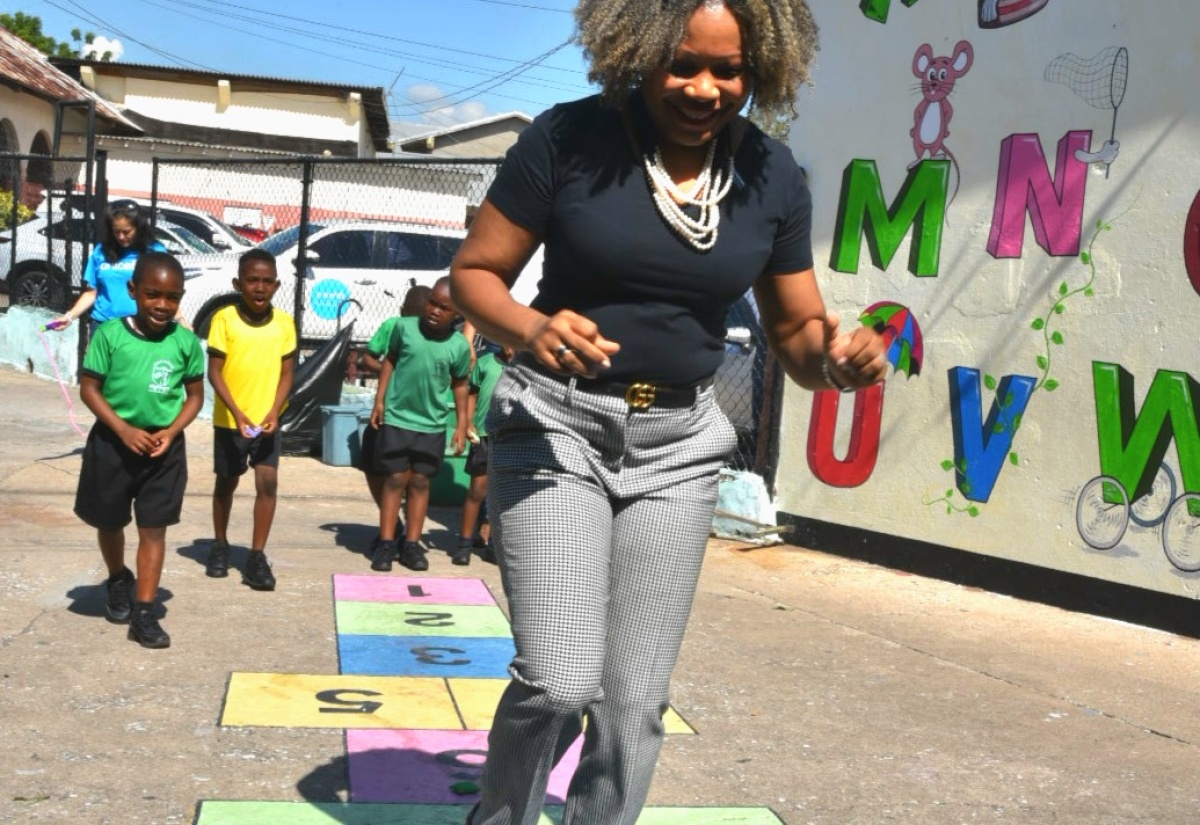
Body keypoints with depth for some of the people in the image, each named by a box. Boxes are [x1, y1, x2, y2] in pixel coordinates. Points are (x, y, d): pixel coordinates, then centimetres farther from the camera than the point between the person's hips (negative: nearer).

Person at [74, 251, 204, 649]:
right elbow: (89, 388, -7)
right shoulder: (110, 333, -11)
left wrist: (172, 431, -12)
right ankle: (119, 582, 45)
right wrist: (123, 429, -18)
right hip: (113, 442, 0)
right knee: (110, 521, 17)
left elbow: (195, 395, 3)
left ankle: (144, 612, 6)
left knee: (154, 528, 0)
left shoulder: (186, 341, -6)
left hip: (164, 447, 0)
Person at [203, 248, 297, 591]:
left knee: (268, 482, -7)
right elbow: (214, 372, -12)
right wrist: (237, 413, -21)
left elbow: (287, 373, 0)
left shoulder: (284, 322, -4)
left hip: (267, 419, 1)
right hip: (229, 419, -1)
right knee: (226, 483, 14)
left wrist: (274, 412, -13)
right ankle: (220, 545, 34)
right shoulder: (224, 319, -12)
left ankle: (257, 556, 1)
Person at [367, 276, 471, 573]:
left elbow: (459, 384, 5)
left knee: (420, 482, 9)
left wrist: (461, 425, 4)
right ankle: (386, 544, 10)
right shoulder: (405, 327, -8)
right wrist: (379, 399, 2)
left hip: (432, 425, 1)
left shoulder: (459, 346, -7)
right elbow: (390, 360, 6)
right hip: (396, 417, -1)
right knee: (396, 479, 2)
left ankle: (412, 545, 18)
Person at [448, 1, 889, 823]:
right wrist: (531, 328, -27)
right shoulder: (569, 137, -11)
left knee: (636, 699, 6)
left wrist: (842, 357, -20)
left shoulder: (772, 174, -1)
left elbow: (799, 337, 4)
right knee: (560, 683, -12)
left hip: (677, 445, 4)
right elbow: (473, 274, -6)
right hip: (555, 425, -3)